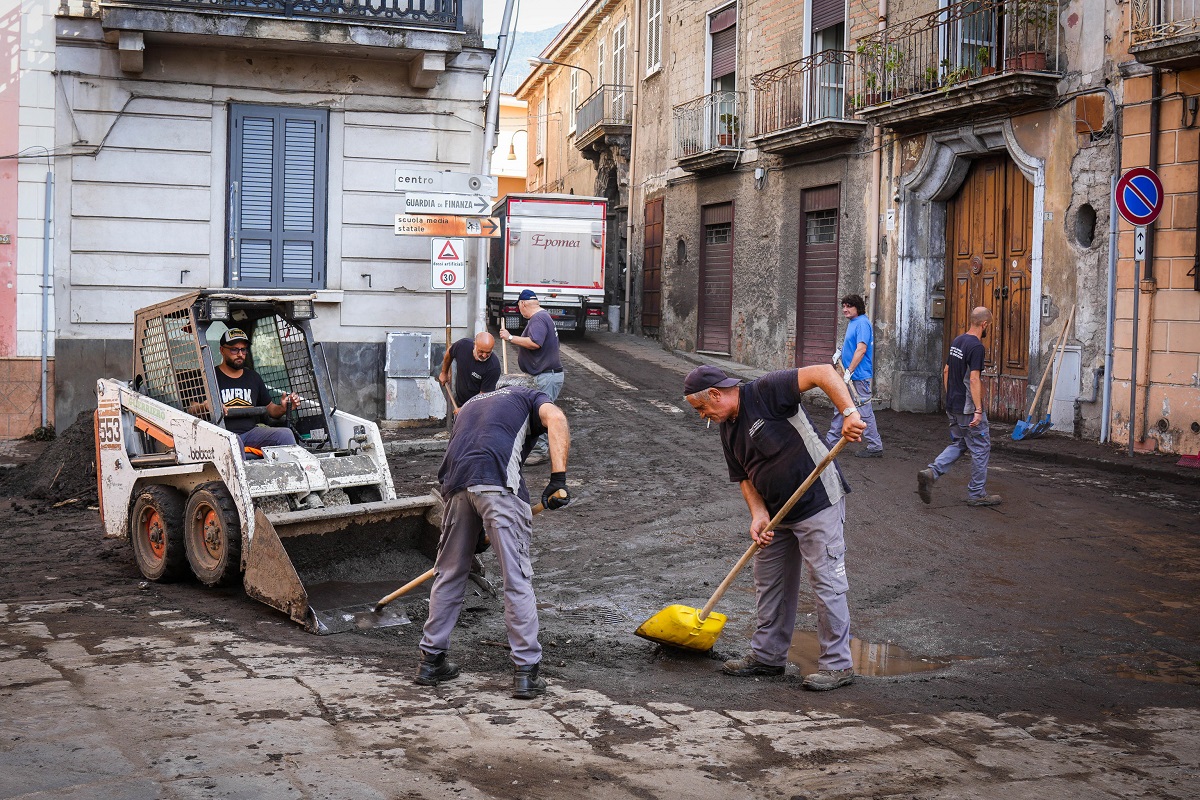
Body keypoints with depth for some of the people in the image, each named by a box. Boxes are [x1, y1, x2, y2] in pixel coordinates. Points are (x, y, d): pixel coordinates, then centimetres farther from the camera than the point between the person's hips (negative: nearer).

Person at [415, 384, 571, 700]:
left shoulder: (470, 404, 38)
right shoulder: (529, 396, 24)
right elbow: (556, 419, -1)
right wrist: (558, 479, -10)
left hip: (456, 484, 5)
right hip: (499, 484, -5)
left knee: (449, 574, 19)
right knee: (517, 580, 1)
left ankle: (431, 660, 28)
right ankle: (526, 672, 2)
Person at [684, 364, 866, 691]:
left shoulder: (765, 392, -16)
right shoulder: (728, 430, 10)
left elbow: (823, 372, -23)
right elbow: (745, 477, 11)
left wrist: (849, 413, -34)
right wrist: (759, 515, -6)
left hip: (818, 504, -9)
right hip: (778, 513, 9)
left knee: (827, 584, -4)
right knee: (769, 582, 16)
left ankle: (838, 664, 5)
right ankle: (767, 656, 29)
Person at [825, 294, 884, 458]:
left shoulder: (862, 323, -16)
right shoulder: (852, 323, 15)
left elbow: (861, 349, -24)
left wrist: (849, 371, -23)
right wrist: (840, 354, 13)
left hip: (860, 376, -10)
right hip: (850, 376, 10)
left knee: (864, 411, -5)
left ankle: (875, 447, 2)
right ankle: (831, 441, 24)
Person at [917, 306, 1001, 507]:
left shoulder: (957, 342, 9)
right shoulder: (977, 346, -18)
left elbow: (946, 371, 15)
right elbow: (974, 379, -24)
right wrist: (978, 411, -24)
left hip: (952, 406, 9)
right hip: (968, 408, -9)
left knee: (958, 444, 18)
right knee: (981, 449, 4)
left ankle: (931, 472, -2)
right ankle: (977, 494, 11)